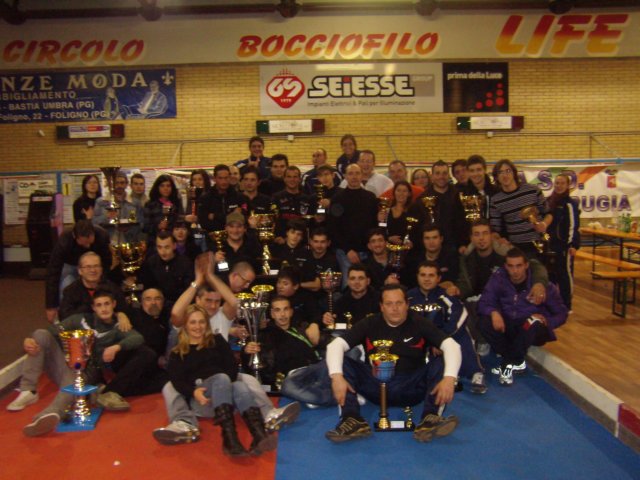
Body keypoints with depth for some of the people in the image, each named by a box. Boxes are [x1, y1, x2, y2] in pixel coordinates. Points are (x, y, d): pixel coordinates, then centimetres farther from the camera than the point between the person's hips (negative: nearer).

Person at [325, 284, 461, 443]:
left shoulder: (419, 324, -2)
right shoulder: (369, 324, 0)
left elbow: (451, 346, -13)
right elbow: (335, 345, -9)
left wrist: (449, 378, -31)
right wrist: (337, 376, -28)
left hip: (411, 388, -1)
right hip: (376, 387, 1)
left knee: (441, 361, -22)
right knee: (341, 362, -18)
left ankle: (430, 419, -40)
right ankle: (352, 420, -35)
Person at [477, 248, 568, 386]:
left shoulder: (543, 284, -9)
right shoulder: (498, 278, -4)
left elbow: (561, 313, -3)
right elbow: (484, 302, -8)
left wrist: (547, 322, -24)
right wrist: (493, 312, -30)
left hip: (534, 332, -2)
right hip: (507, 327, 2)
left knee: (533, 322, -37)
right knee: (484, 322, -27)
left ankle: (508, 364, -22)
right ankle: (517, 362, -18)